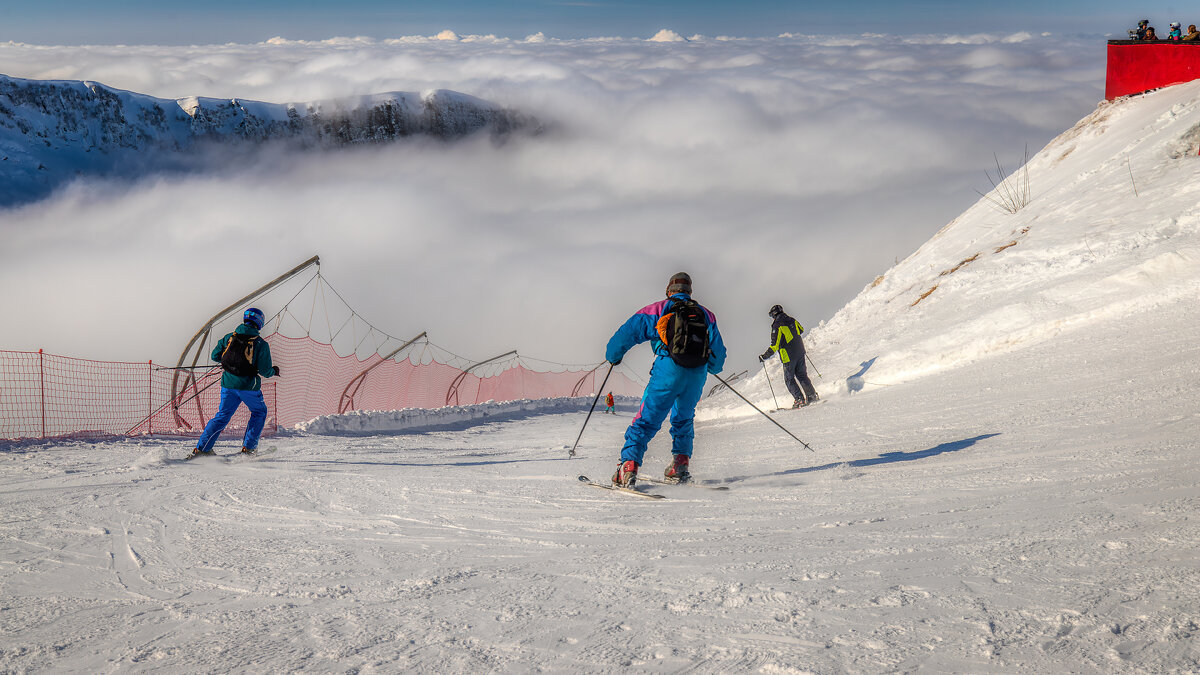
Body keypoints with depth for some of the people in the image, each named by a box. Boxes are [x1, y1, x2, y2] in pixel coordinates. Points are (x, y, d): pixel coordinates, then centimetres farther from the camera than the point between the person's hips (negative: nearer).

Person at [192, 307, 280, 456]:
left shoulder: (229, 337, 3)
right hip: (249, 386, -4)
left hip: (228, 384, 4)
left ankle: (201, 448, 7)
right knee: (259, 412, 20)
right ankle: (248, 447, 14)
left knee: (222, 415, 15)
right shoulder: (261, 344, -8)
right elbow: (265, 371, -8)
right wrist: (274, 371, 14)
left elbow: (215, 356, 10)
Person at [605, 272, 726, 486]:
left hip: (668, 371, -3)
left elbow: (628, 332, 8)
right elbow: (718, 351, 26)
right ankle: (680, 465, 14)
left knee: (647, 419, -1)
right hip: (697, 376, 3)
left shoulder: (658, 310, 12)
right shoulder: (706, 314, 21)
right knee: (683, 419, 24)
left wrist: (613, 356, 25)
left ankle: (629, 465, -11)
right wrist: (713, 368, 48)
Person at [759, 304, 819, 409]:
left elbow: (774, 346, -19)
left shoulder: (777, 326, -16)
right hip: (800, 352, 6)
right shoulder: (792, 321, 4)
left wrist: (764, 356, -9)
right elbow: (801, 330, 24)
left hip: (788, 357, -6)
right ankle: (812, 395, 16)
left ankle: (800, 399, -3)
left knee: (789, 379, 4)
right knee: (802, 375, 17)